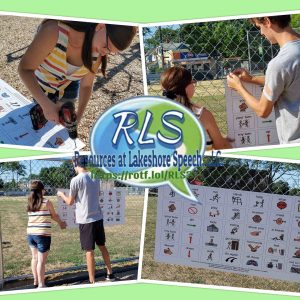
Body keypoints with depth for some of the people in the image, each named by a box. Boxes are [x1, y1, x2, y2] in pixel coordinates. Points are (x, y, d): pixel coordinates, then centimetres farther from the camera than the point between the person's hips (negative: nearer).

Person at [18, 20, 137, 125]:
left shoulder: (97, 53, -26)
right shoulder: (54, 31, -42)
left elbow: (86, 85, -9)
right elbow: (25, 69, -37)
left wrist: (78, 116, -20)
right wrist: (46, 105, -46)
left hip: (69, 87, 3)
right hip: (41, 86, -2)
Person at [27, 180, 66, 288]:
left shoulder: (30, 204, 8)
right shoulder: (47, 202, -8)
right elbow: (54, 216, 6)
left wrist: (59, 222, 29)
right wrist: (61, 223, 27)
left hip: (30, 234, 6)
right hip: (42, 235, -6)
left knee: (35, 258, 20)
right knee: (41, 260, 1)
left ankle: (36, 280, 31)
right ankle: (41, 284, 6)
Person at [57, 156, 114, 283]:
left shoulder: (76, 180, -12)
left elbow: (70, 202, -3)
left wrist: (61, 194, 16)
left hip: (85, 220, -6)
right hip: (98, 217, 6)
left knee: (89, 251, 0)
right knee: (102, 246, 20)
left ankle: (92, 281, 6)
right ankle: (110, 273, 29)